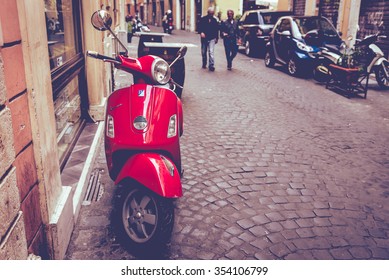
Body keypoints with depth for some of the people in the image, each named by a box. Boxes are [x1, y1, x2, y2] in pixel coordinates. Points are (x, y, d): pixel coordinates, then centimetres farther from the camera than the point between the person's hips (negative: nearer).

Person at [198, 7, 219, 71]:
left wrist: (216, 38, 14)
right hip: (204, 38, 1)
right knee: (203, 52, 12)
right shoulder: (203, 19, -1)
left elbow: (217, 30, 12)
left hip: (212, 39, -1)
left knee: (211, 52, -12)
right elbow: (199, 27, -1)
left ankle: (211, 66, -10)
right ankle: (204, 64, 31)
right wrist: (201, 32, -20)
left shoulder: (215, 20, 5)